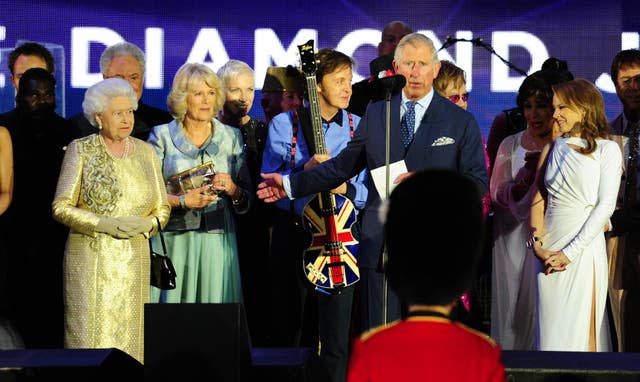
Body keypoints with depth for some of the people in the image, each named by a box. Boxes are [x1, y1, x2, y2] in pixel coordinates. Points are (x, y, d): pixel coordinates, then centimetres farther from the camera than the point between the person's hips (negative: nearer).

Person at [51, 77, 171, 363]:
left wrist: (147, 224, -8)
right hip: (91, 259, -3)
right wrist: (105, 225, -14)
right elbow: (61, 207, -3)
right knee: (91, 336, -8)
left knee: (130, 336, 0)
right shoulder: (80, 150, 2)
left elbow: (162, 207, 14)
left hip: (134, 260, 3)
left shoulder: (144, 151, 12)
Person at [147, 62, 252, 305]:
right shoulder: (162, 135, 5)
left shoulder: (231, 136, 10)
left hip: (217, 240, 2)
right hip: (173, 238, -2)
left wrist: (233, 190, -9)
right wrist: (183, 201, -15)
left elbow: (247, 201, 11)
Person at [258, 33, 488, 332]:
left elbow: (478, 182, -2)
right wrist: (291, 184, 13)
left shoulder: (460, 122, 2)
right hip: (380, 246, 2)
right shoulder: (375, 114, 11)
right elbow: (344, 165, 16)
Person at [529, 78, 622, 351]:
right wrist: (538, 245, -5)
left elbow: (605, 206, -7)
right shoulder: (552, 149, 14)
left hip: (584, 249, -4)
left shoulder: (607, 150, 0)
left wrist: (569, 252, -12)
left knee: (580, 329, -4)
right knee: (551, 330, 5)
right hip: (549, 250, 4)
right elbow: (538, 200, 10)